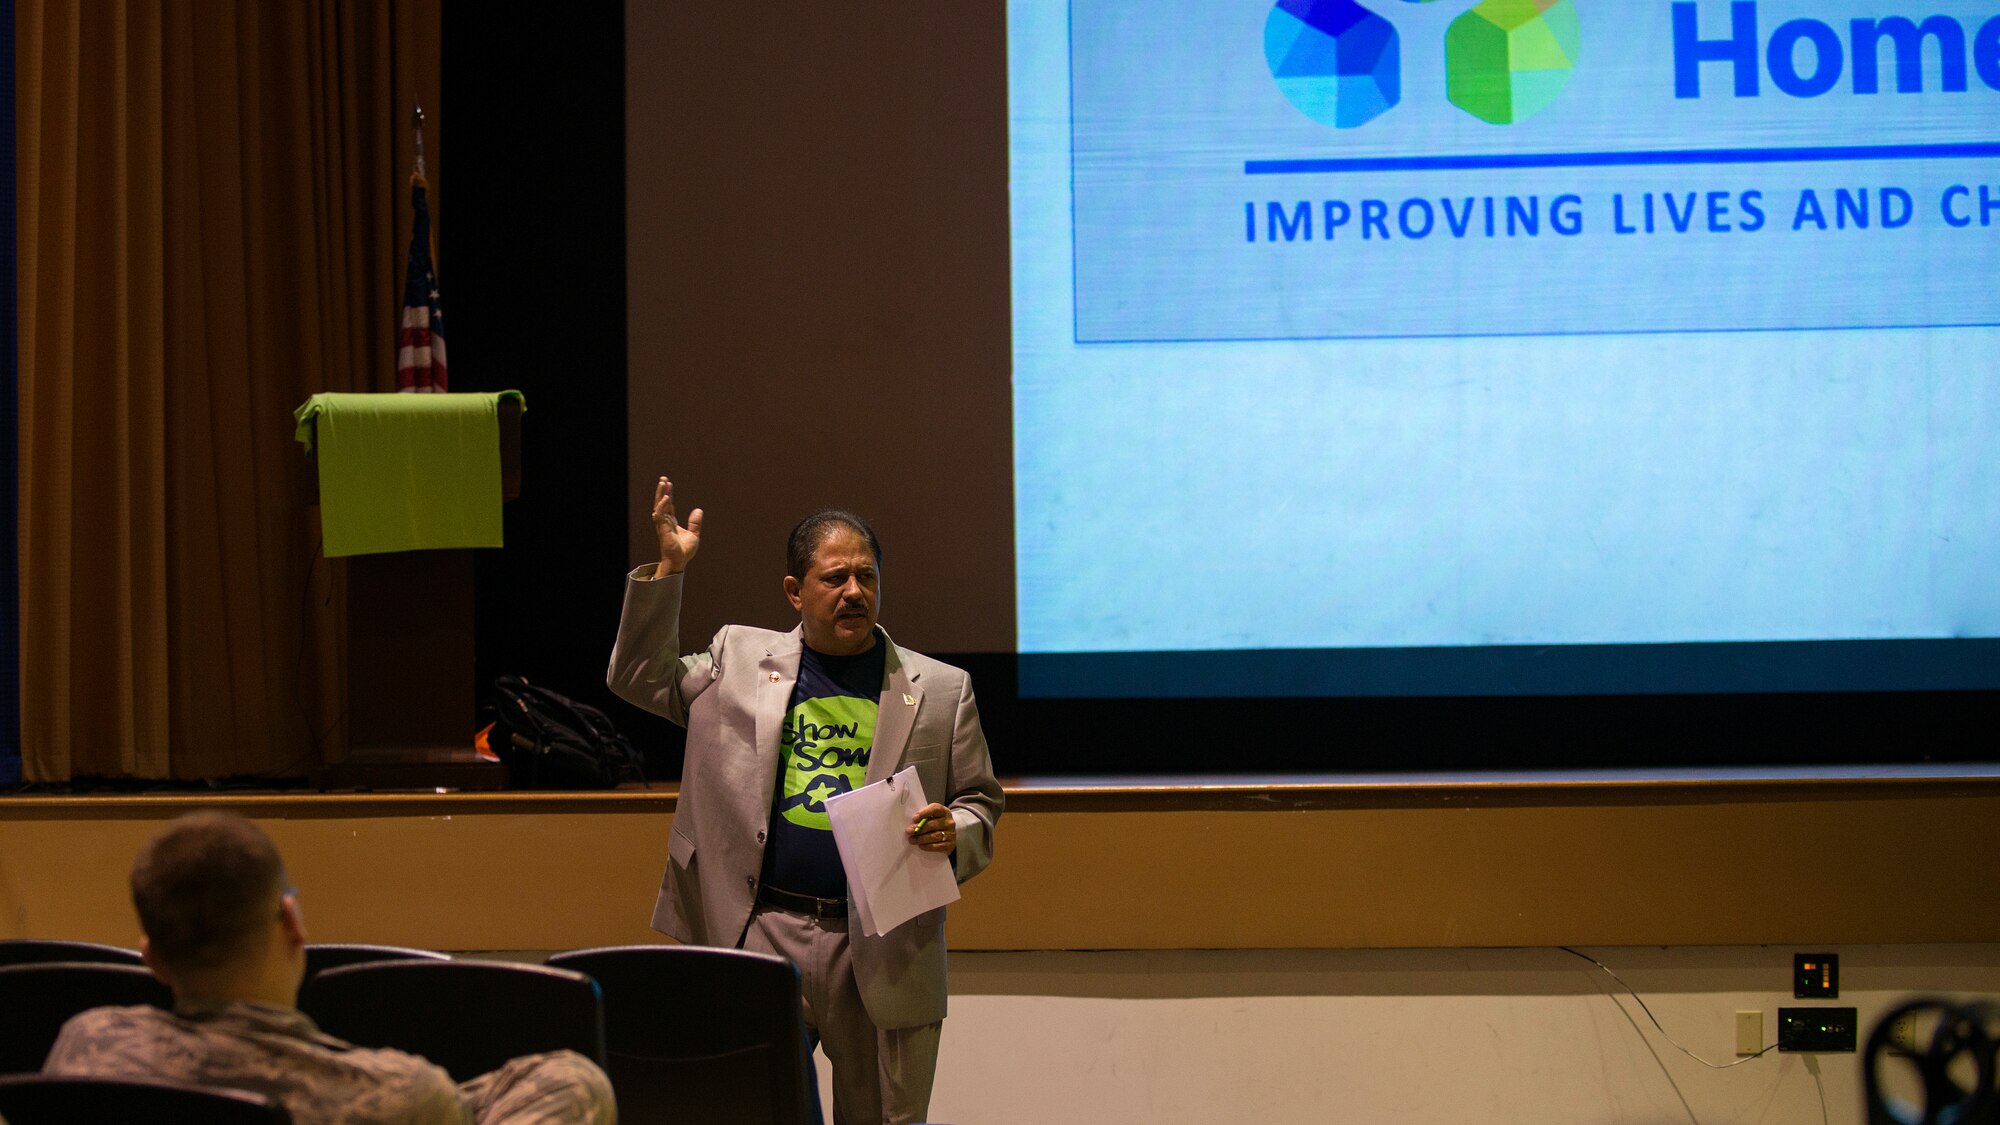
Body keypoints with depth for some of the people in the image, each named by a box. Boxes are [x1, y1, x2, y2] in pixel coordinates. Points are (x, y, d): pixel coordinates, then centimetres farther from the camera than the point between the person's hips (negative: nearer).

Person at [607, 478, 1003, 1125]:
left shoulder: (940, 689, 8)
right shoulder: (740, 659, 11)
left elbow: (980, 803, 12)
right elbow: (640, 678, 13)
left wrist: (953, 834, -12)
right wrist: (667, 571, 5)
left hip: (883, 948, 0)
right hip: (763, 932, 0)